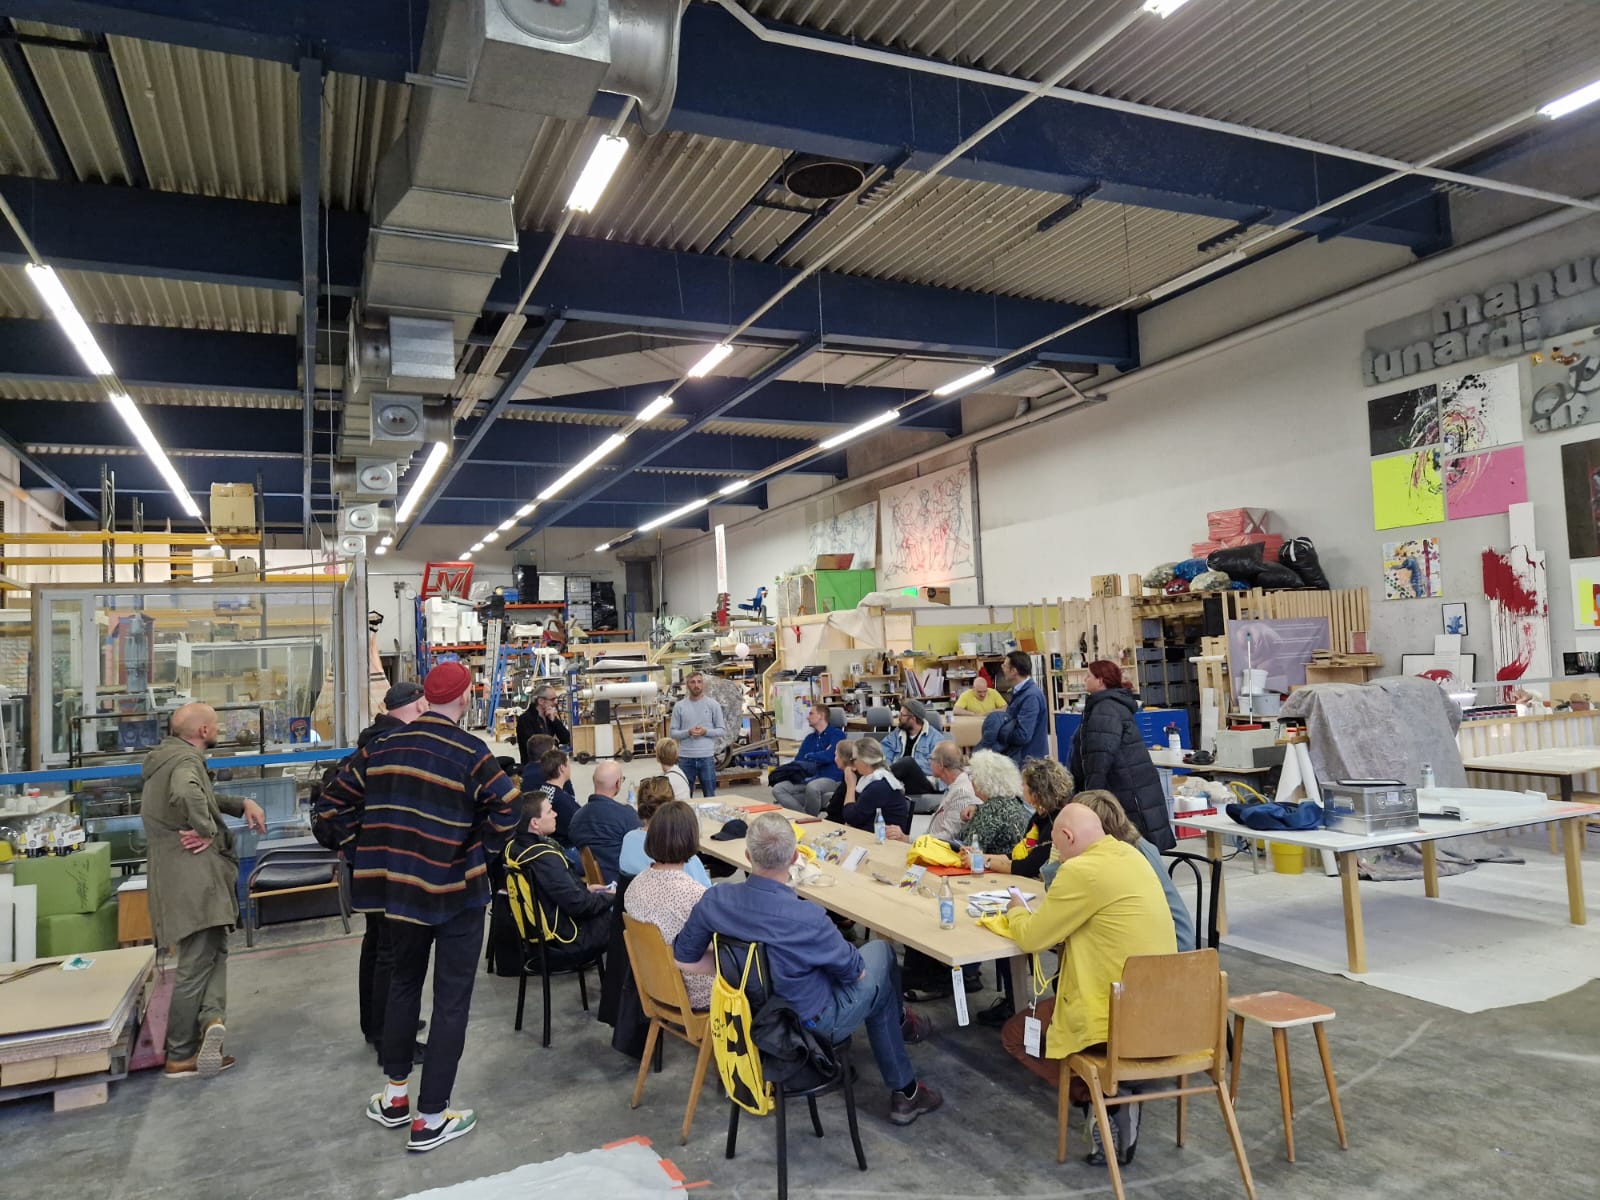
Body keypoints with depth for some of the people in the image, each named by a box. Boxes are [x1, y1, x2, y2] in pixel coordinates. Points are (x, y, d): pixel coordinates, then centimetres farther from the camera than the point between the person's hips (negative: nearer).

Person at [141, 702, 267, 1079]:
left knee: (213, 950, 14)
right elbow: (187, 795, -37)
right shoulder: (186, 759, -14)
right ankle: (181, 1057, 6)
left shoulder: (168, 757, 18)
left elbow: (204, 798, 25)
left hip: (179, 875, 9)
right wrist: (208, 831, -22)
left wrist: (242, 804, 8)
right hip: (193, 873, -9)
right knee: (196, 963, -1)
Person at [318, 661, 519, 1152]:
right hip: (456, 888, -5)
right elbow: (507, 810, -21)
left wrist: (365, 851, 11)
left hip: (398, 884, 6)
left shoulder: (382, 746, 1)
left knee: (404, 982, 24)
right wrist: (480, 846, -2)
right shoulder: (470, 752, -15)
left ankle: (395, 1097, 35)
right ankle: (430, 1119, 13)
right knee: (451, 1000, 6)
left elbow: (332, 803, 6)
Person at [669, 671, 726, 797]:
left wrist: (706, 731, -15)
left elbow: (722, 730, 2)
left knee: (710, 795, 7)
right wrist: (688, 732, -15)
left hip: (707, 756, -1)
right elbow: (672, 731, 2)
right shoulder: (679, 706, 3)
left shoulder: (713, 704, 1)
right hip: (685, 757, 1)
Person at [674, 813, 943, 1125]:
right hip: (812, 1024, -5)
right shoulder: (808, 919, -37)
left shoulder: (715, 900, -22)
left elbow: (683, 961, -7)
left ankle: (903, 1091, 41)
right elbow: (855, 972, -18)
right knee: (881, 951, 20)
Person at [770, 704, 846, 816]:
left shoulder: (837, 734, 3)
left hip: (831, 779, -6)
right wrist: (820, 755, -1)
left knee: (812, 786, -40)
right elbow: (798, 761, 14)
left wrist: (809, 756, 5)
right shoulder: (810, 738, 23)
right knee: (777, 789, -17)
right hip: (808, 779, 6)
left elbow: (829, 756, -13)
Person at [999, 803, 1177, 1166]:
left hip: (1120, 1017, -9)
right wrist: (1043, 916, 11)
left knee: (1015, 1033, 14)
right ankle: (1116, 1086, 13)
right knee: (1052, 1004, 30)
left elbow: (1031, 938, -12)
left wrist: (1017, 911, 8)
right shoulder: (1129, 854, 6)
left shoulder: (1082, 870, -21)